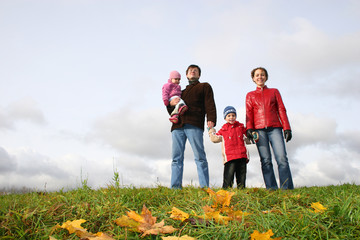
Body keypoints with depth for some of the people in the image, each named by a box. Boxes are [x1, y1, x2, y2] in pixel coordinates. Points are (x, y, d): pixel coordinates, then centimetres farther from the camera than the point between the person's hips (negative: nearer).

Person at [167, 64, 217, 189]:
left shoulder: (205, 87, 23)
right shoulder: (182, 92, 35)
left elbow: (210, 104, 6)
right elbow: (171, 111, 32)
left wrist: (211, 120, -12)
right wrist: (171, 104, 8)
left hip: (194, 125, -4)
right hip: (178, 126, 5)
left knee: (199, 157, -12)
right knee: (177, 158, -5)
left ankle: (205, 187, -14)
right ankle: (175, 187, -7)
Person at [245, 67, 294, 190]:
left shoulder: (274, 91, 20)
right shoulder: (250, 95, 20)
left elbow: (281, 110, 13)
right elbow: (249, 113, 10)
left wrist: (287, 128, 2)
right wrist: (249, 128, -7)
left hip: (275, 128, 0)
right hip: (259, 130, 0)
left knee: (282, 158, -14)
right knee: (266, 160, -8)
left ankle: (287, 189, -14)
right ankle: (272, 188, -9)